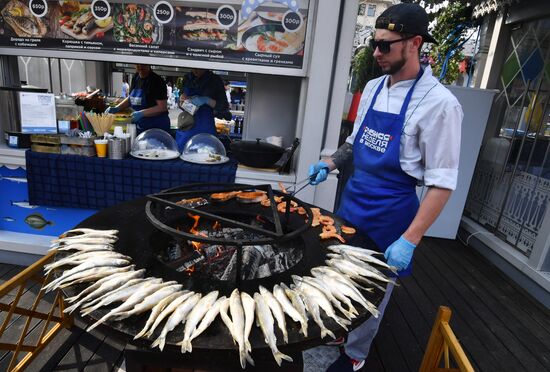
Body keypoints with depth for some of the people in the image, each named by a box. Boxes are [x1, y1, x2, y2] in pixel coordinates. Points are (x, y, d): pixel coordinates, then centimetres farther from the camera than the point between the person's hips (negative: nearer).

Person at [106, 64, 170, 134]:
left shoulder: (157, 81, -13)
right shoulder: (136, 77, 8)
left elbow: (162, 107, -18)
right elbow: (131, 98, 20)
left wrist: (142, 113, -25)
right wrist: (117, 108, 6)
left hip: (157, 127, -7)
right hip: (140, 126, 7)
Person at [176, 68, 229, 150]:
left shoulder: (214, 80, -3)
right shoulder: (188, 78, 10)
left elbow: (224, 108, -4)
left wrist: (207, 100, -18)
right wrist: (181, 99, -3)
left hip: (204, 129, -4)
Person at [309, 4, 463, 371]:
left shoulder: (438, 103, -17)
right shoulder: (373, 88, 4)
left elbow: (442, 182, -17)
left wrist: (409, 240, -21)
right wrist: (332, 162, -1)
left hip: (390, 213, -6)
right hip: (352, 200, 6)